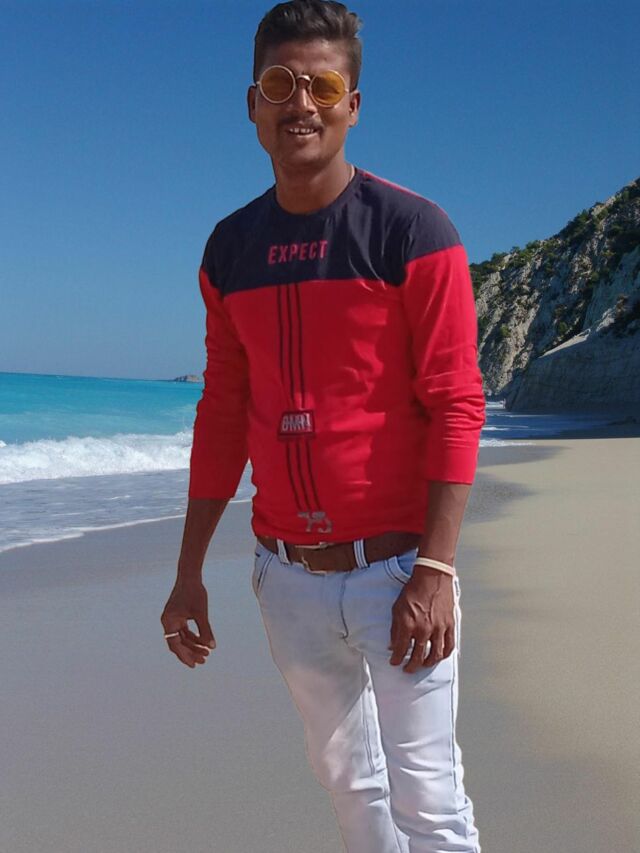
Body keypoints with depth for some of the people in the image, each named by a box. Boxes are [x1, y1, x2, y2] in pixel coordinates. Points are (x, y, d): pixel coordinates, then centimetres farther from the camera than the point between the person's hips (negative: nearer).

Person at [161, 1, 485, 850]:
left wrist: (434, 571, -19)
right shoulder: (230, 249, 6)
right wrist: (189, 573, 9)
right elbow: (223, 416, 10)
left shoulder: (413, 231, -9)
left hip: (394, 567, -4)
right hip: (288, 576, 5)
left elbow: (457, 406, -12)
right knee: (346, 778, 17)